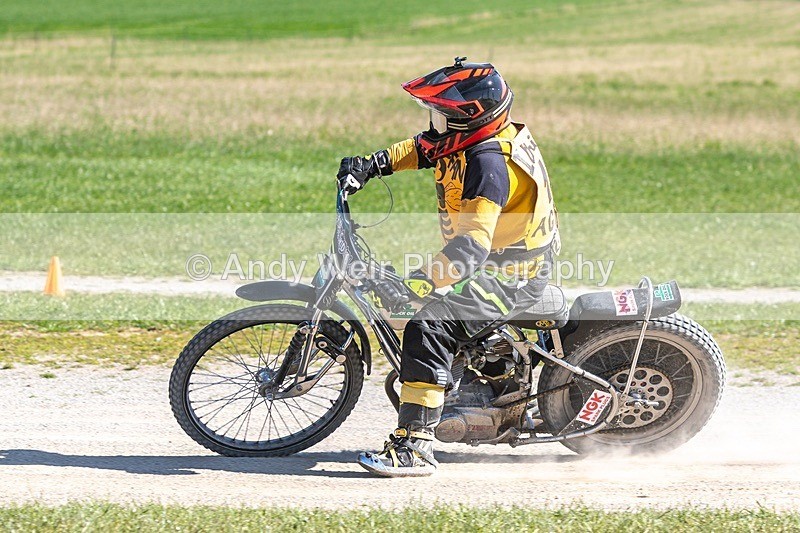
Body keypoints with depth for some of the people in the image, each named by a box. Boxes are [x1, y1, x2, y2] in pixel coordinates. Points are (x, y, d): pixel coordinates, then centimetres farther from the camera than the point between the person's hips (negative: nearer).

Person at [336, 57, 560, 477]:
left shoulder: (488, 162, -29)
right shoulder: (476, 137, 1)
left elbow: (471, 246, -39)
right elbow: (422, 148, 21)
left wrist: (413, 287, -46)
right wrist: (371, 165, 5)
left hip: (511, 273, -11)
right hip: (497, 258, 11)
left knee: (428, 328, -28)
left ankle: (415, 446, -31)